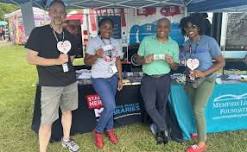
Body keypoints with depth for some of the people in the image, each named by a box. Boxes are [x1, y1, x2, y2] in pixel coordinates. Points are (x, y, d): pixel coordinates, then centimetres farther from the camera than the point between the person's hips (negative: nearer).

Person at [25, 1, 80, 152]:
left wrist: (67, 62, 2)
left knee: (67, 110, 18)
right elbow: (31, 58, -13)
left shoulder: (69, 36, 9)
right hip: (50, 84, -5)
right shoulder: (38, 32, -8)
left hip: (70, 81, 6)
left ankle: (66, 140, 39)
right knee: (47, 121, -3)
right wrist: (57, 61, -17)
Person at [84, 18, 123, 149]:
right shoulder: (93, 41, -9)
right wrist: (96, 56, -29)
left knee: (109, 105, 12)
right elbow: (86, 61, -10)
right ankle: (98, 131, 11)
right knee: (110, 106, -13)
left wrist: (120, 78, 8)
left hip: (113, 77, 5)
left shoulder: (115, 43, 5)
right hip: (99, 78, -5)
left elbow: (118, 61, 10)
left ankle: (109, 129, 34)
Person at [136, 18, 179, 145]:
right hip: (148, 79, 0)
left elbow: (175, 67, 5)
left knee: (161, 106, 11)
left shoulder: (174, 44, 2)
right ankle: (163, 129, 18)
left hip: (164, 79, 1)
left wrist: (171, 63, -18)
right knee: (150, 106, -5)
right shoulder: (146, 41, -1)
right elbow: (138, 59, 4)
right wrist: (145, 60, -19)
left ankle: (160, 131, 31)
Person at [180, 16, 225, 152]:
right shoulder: (186, 44, 4)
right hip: (191, 81, 6)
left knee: (198, 109, -9)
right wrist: (188, 73, -1)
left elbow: (221, 62, -12)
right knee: (196, 109, 9)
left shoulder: (209, 41, -15)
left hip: (206, 80, -5)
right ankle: (201, 132, 30)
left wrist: (204, 73, -22)